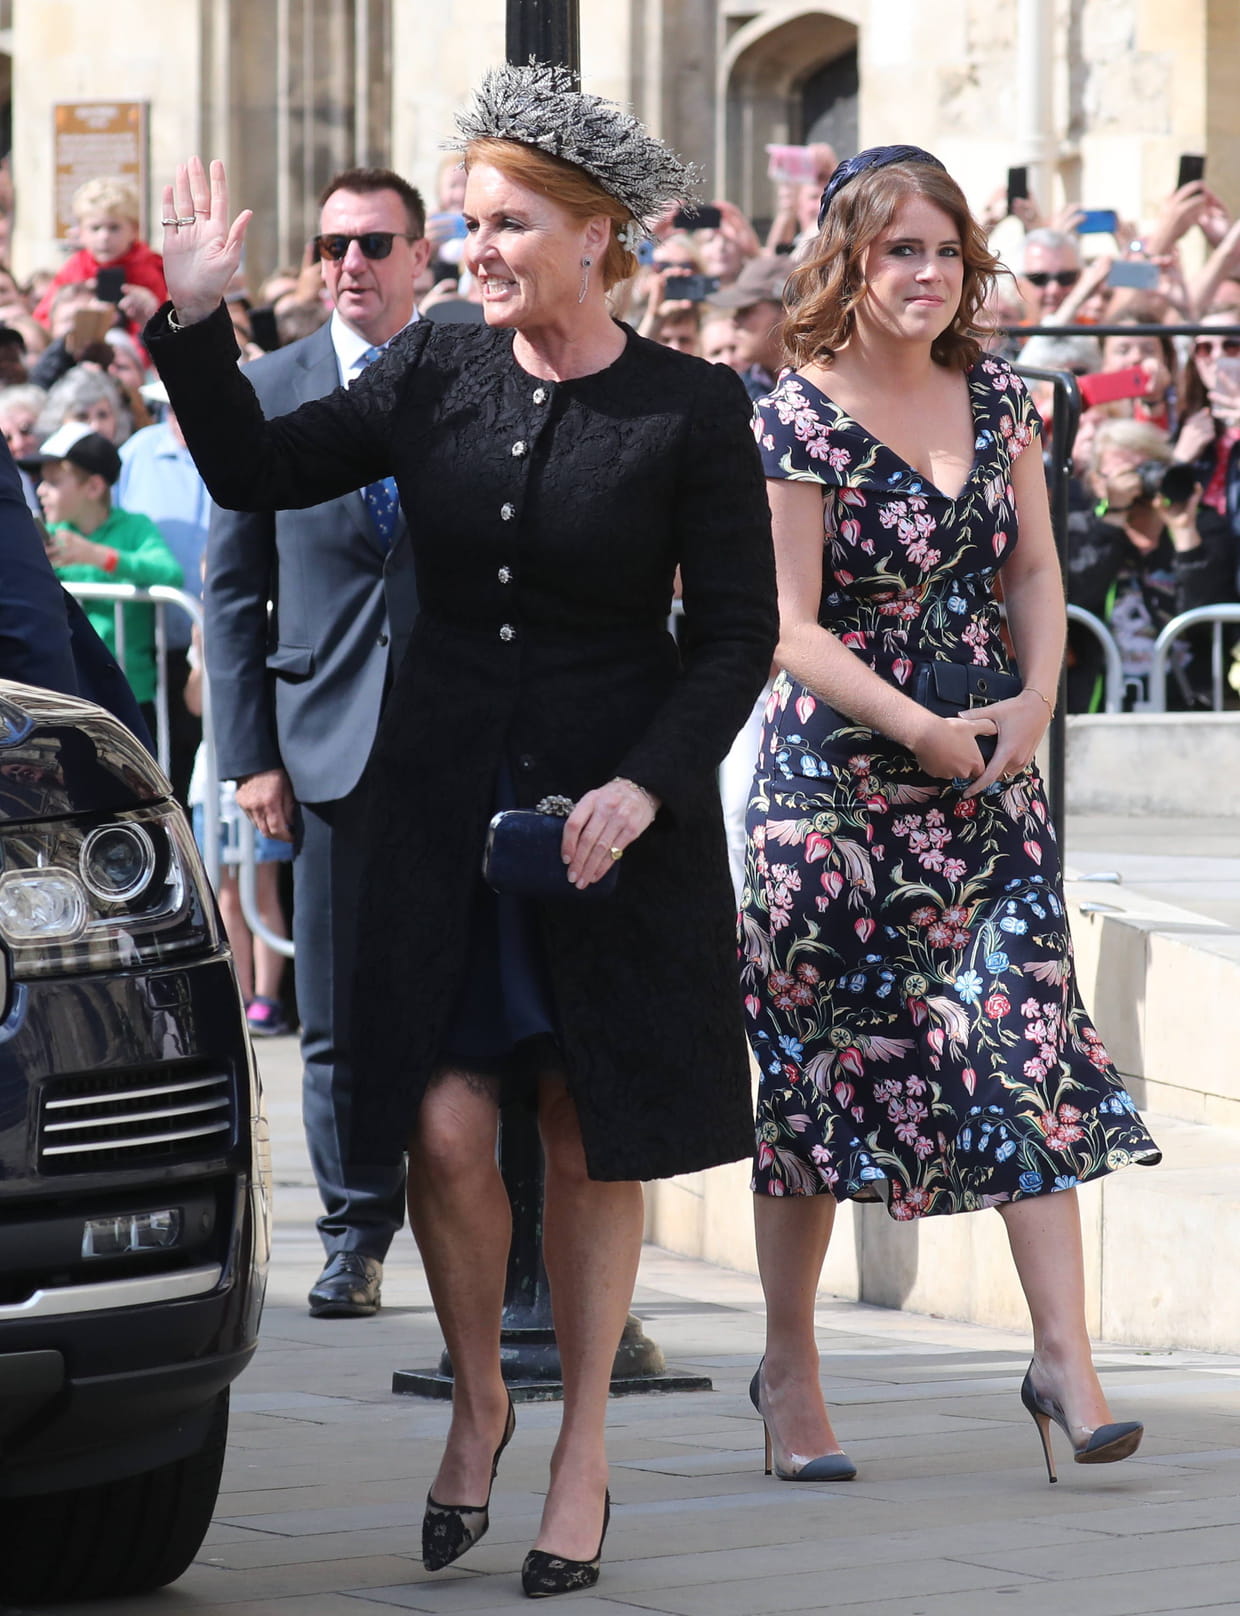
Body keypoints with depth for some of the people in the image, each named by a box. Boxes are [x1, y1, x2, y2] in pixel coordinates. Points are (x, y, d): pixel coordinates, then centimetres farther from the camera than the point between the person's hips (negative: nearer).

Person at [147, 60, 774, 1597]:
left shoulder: (690, 411, -7)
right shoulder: (436, 371, 2)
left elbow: (736, 635, -5)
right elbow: (255, 472, 4)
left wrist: (643, 788, -17)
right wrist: (195, 322, -9)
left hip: (616, 804, -2)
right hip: (444, 793, 2)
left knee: (591, 1138, 5)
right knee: (444, 1124, -5)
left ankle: (582, 1450, 20)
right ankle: (476, 1399, 20)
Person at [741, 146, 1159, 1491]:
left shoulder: (994, 398, 7)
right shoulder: (800, 420, -10)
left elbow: (1033, 571, 13)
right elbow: (792, 628, -13)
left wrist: (1035, 698, -5)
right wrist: (921, 729, -18)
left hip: (986, 775, 5)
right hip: (835, 776, -4)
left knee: (1029, 1045, -5)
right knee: (816, 1061, 4)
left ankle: (1063, 1356, -4)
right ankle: (789, 1366, 17)